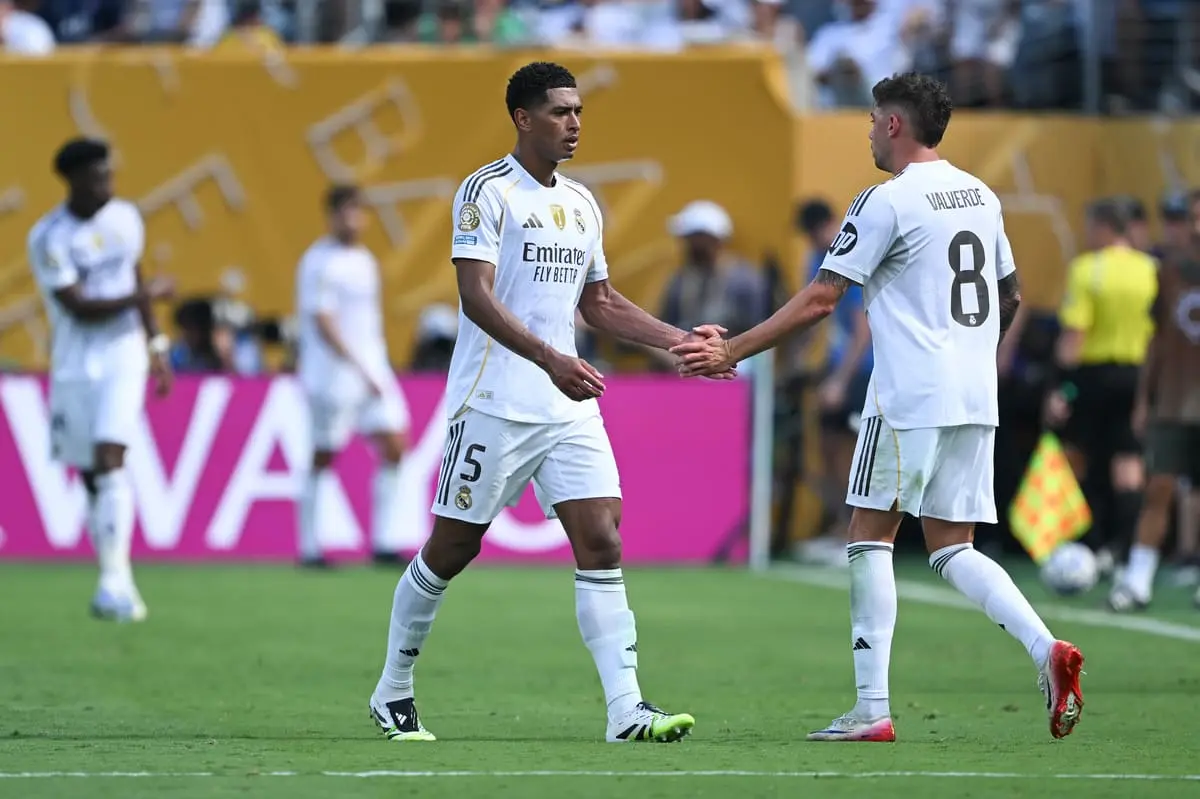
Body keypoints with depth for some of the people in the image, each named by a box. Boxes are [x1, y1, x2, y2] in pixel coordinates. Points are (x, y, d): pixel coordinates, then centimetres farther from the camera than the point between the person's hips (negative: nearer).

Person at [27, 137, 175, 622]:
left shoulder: (125, 218, 3)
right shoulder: (49, 238, -12)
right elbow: (80, 308, -16)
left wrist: (156, 346, 18)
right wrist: (144, 296, -17)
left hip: (123, 359, 1)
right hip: (75, 368, -1)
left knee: (110, 462, -15)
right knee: (90, 476, 3)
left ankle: (115, 579, -21)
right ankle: (118, 584, 11)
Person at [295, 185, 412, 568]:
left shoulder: (365, 261, 14)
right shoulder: (319, 262, -10)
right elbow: (323, 323, -16)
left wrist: (378, 367, 15)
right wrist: (360, 370, -19)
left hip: (372, 372, 7)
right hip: (332, 375, -7)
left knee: (393, 447, -2)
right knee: (323, 457, 0)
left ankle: (382, 542, 1)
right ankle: (309, 547, 8)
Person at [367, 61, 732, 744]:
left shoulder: (583, 204, 15)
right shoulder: (488, 191, -8)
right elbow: (476, 297, -18)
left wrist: (680, 339, 13)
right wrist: (552, 361, -28)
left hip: (571, 408, 6)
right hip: (494, 405, -6)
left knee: (602, 541, -8)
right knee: (452, 548, 3)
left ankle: (626, 708, -13)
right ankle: (393, 692, 21)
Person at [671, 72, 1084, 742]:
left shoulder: (887, 201, -9)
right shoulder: (981, 196, 14)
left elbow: (820, 300, -11)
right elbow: (1009, 297, 23)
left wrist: (732, 352, -6)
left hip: (911, 398, -7)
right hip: (976, 401, 7)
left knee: (870, 536, 1)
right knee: (952, 548, 11)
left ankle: (873, 710, -4)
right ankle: (1046, 647, -12)